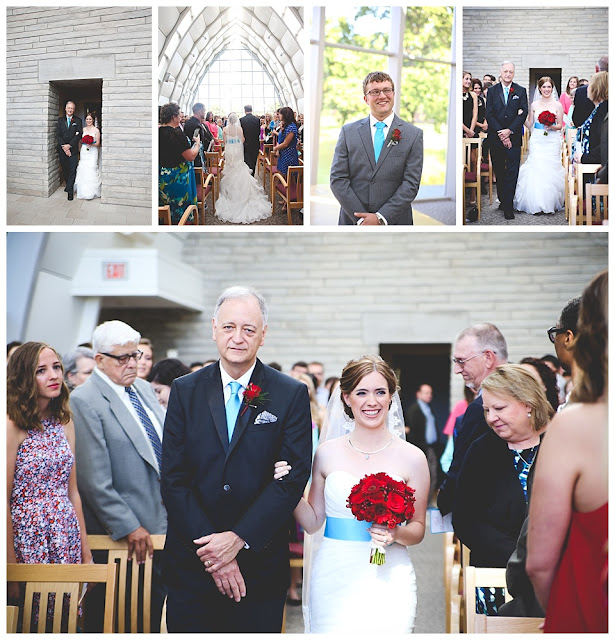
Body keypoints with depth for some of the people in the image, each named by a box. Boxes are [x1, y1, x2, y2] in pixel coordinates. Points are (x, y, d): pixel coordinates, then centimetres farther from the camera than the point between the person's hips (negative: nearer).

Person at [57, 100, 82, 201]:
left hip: (73, 149, -3)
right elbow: (58, 134, 1)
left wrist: (69, 145, -14)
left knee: (73, 170, -7)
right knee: (64, 169, 10)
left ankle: (70, 190, -7)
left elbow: (78, 135, -5)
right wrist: (64, 147, -10)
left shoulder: (78, 120, 2)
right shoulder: (60, 120, 8)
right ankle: (68, 185, 28)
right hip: (62, 150, 3)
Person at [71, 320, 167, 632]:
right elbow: (94, 480, -18)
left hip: (159, 524, 7)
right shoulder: (84, 401, -15)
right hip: (119, 537, -7)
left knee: (155, 615, 12)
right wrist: (129, 527, -18)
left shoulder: (143, 388, 10)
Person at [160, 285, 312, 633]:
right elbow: (174, 478, -2)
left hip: (261, 562, -1)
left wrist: (238, 538, -14)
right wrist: (211, 549, -11)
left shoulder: (292, 395, -1)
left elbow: (294, 477, -7)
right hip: (191, 565, 1)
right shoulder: (185, 390, 3)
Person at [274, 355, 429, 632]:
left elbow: (418, 529, 8)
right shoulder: (327, 453, 4)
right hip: (333, 579, 1)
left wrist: (396, 534, -13)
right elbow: (313, 522, 10)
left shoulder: (412, 458, 0)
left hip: (388, 581, -1)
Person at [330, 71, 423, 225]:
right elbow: (337, 179, -2)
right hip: (353, 222, 1)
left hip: (395, 221, -1)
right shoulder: (348, 131, 5)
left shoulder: (414, 134, 2)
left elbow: (411, 183, -5)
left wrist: (381, 218, -14)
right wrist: (360, 218, -12)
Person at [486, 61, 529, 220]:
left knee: (512, 172, -7)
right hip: (495, 137, 2)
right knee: (499, 171, 9)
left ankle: (508, 207, -9)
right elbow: (489, 115, 0)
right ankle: (502, 200, 22)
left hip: (513, 137, -2)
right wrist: (501, 134, -11)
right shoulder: (492, 91, 7)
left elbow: (523, 114, -2)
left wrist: (509, 131, -14)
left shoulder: (521, 91, 5)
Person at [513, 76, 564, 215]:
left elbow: (560, 126, 4)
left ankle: (550, 203, 7)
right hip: (537, 140, 1)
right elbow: (529, 124, 13)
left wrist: (551, 127, -16)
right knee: (536, 168, -8)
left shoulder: (557, 105, 4)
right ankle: (536, 203, -4)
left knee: (551, 169, -3)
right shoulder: (534, 105, 7)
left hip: (552, 141, -1)